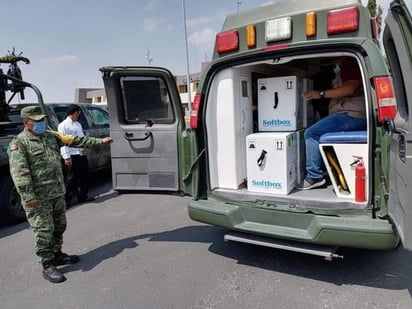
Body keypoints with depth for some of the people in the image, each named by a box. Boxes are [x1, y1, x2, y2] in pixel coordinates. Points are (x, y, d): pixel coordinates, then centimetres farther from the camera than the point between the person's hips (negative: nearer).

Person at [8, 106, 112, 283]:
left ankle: (57, 255, 35)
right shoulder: (19, 143, -9)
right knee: (43, 230, -2)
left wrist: (99, 141, 14)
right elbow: (19, 172, -17)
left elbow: (75, 141, 16)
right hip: (38, 196, -7)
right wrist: (28, 195, -24)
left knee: (59, 226, 17)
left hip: (58, 192, 7)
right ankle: (47, 266, 9)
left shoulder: (51, 136, 12)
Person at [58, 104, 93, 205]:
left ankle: (83, 196, 26)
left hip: (82, 154, 8)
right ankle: (67, 199, 9)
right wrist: (66, 157, -18)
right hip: (72, 156, -8)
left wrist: (84, 147, 3)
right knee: (72, 178, -2)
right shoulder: (63, 125, -7)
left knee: (84, 176, 13)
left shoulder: (78, 124, 18)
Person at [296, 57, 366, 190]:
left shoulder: (351, 66, -1)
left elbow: (350, 88, -19)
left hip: (352, 114, -11)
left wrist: (321, 94, -17)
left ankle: (314, 177, -17)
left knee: (311, 133, -16)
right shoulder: (346, 71, 31)